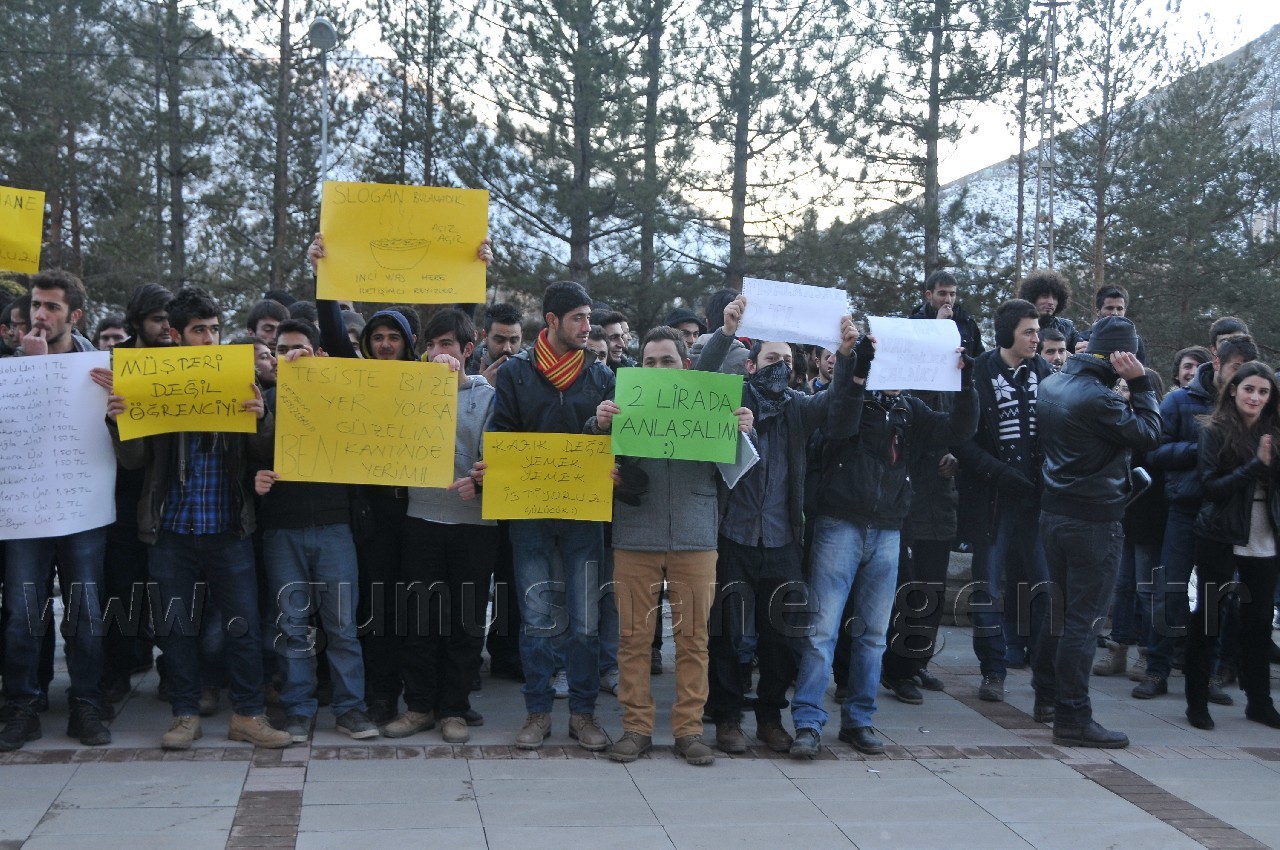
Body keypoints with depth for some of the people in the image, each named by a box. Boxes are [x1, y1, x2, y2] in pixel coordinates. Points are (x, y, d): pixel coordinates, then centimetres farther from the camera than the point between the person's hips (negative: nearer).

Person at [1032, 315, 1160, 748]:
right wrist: (1140, 384, -8)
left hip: (1054, 513, 9)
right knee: (1084, 618, -3)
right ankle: (1073, 719, 0)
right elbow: (1149, 435, -14)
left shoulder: (1051, 385, 6)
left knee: (1059, 608, 20)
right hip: (1094, 520, -9)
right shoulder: (1097, 398, -21)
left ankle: (1046, 697, 30)